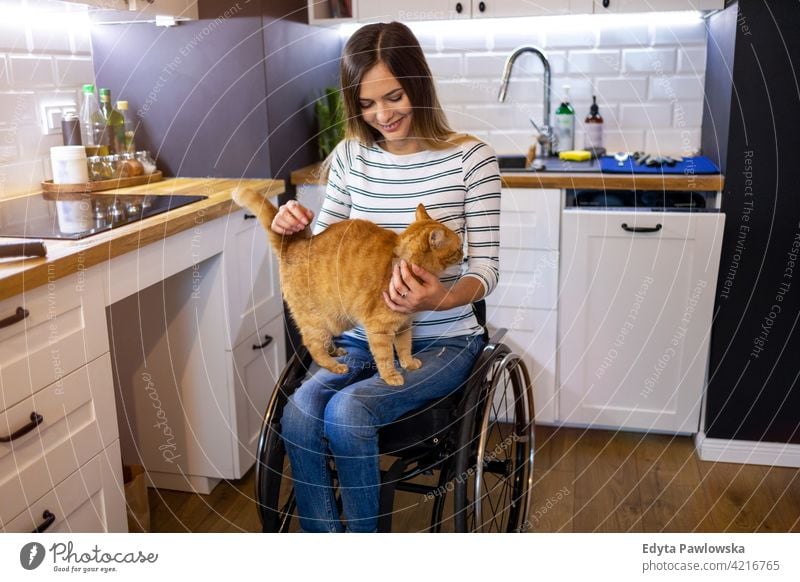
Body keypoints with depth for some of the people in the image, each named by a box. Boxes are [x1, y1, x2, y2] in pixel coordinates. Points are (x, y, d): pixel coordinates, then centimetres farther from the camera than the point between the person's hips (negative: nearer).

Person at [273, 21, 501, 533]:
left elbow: (486, 268, -9)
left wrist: (441, 298, -31)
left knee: (345, 412, -28)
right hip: (363, 337, 4)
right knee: (299, 415, -23)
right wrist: (294, 230, -15)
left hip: (442, 341, -3)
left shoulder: (469, 158, -8)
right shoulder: (350, 156, 4)